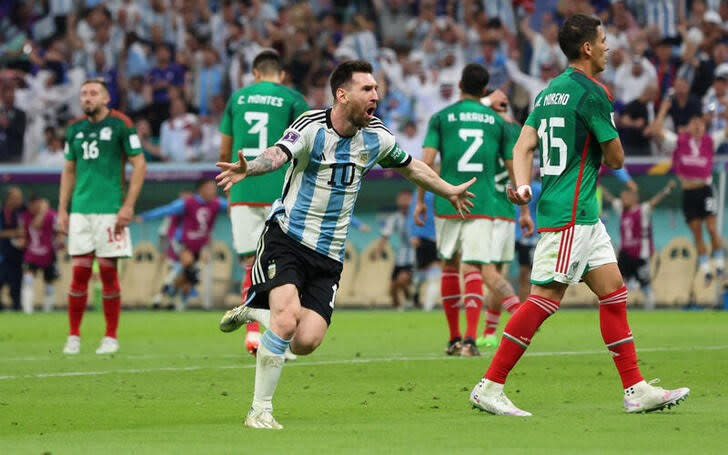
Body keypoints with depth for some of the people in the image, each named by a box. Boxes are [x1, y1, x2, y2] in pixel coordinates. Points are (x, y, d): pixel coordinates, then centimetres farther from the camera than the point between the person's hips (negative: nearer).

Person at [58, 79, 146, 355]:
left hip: (110, 210, -4)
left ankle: (111, 337, 8)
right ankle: (73, 337, 7)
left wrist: (128, 206, -10)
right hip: (80, 210, 4)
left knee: (108, 273, -1)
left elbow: (139, 165, -4)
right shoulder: (75, 129, 11)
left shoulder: (120, 125, -4)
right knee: (79, 274, 1)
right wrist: (62, 210, 12)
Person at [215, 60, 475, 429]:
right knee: (287, 318, -25)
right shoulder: (312, 128, -13)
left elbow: (409, 166, 24)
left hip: (328, 254, 5)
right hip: (287, 237, -5)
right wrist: (248, 168, -54)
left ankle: (254, 312, 22)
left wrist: (450, 191, 35)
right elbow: (278, 153, -32)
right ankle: (260, 410, -10)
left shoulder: (376, 136, 4)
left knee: (306, 341, -10)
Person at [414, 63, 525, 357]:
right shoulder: (497, 121, 8)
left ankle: (454, 338, 19)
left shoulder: (441, 118, 5)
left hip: (448, 204, 0)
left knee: (449, 266, 15)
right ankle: (470, 338, -21)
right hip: (483, 206, 0)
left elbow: (427, 162, -5)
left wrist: (420, 200, 4)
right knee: (474, 269, -4)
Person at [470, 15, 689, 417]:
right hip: (569, 213, -10)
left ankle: (636, 390, 8)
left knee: (613, 291, 8)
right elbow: (615, 159, -6)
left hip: (582, 215, 10)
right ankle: (489, 386, -10)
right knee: (546, 298, -11)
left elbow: (524, 146, 7)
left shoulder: (549, 92, 15)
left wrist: (522, 185, -7)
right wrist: (607, 114, 12)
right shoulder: (591, 93, -12)